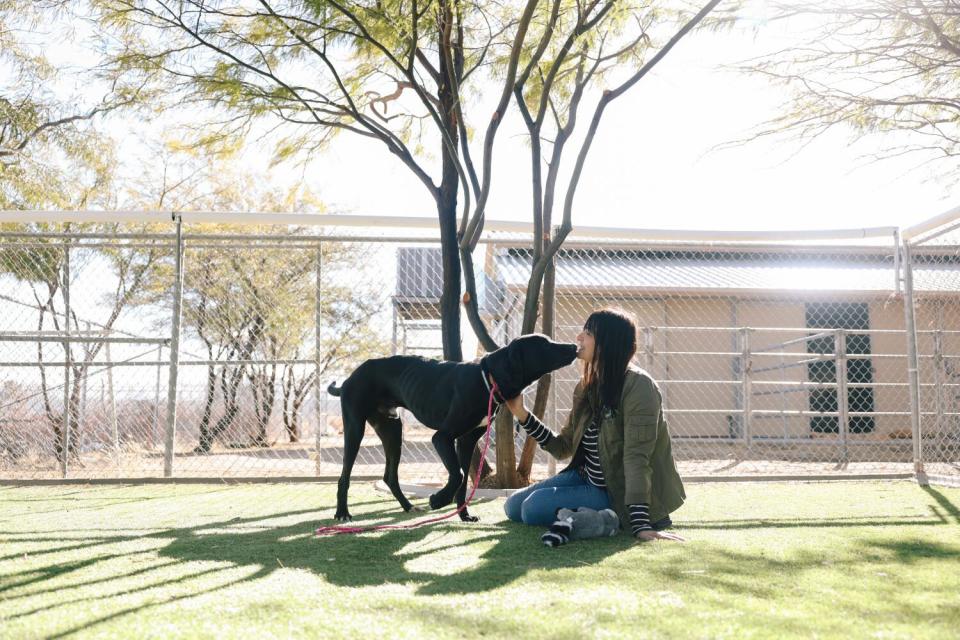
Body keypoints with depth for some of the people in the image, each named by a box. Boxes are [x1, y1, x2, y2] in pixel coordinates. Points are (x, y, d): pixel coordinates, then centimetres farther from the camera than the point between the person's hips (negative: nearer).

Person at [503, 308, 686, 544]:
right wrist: (521, 414, -4)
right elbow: (563, 448, 5)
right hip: (585, 477, 9)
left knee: (535, 507, -22)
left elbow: (636, 457, -29)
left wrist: (641, 524, -34)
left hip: (619, 492, -9)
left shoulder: (637, 386, -22)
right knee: (513, 506, 7)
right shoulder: (586, 387, 3)